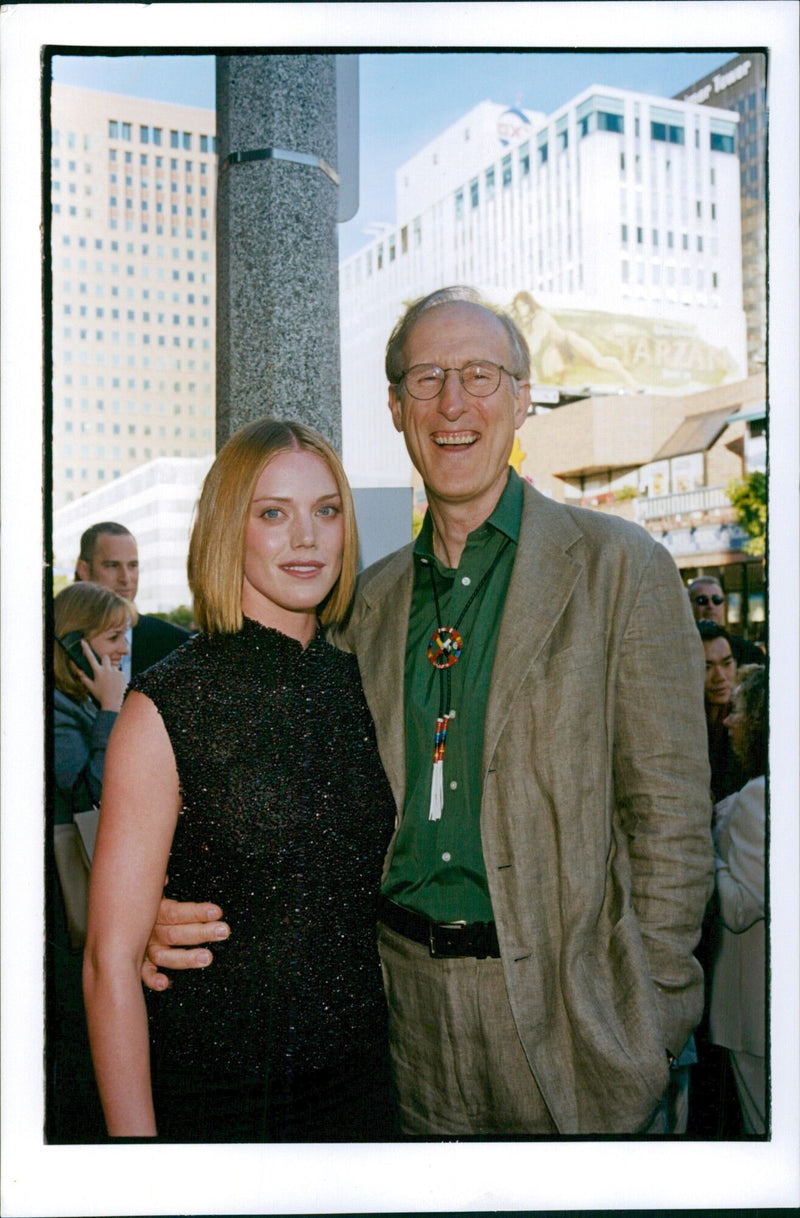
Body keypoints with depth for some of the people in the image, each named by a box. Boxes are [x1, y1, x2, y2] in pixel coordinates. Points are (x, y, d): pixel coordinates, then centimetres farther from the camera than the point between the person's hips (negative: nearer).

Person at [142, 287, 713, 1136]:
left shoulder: (619, 567, -7)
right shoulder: (372, 597, 6)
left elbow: (671, 816, -7)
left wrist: (650, 1028, -10)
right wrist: (194, 913, -7)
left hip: (562, 1004, -3)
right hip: (407, 995, 4)